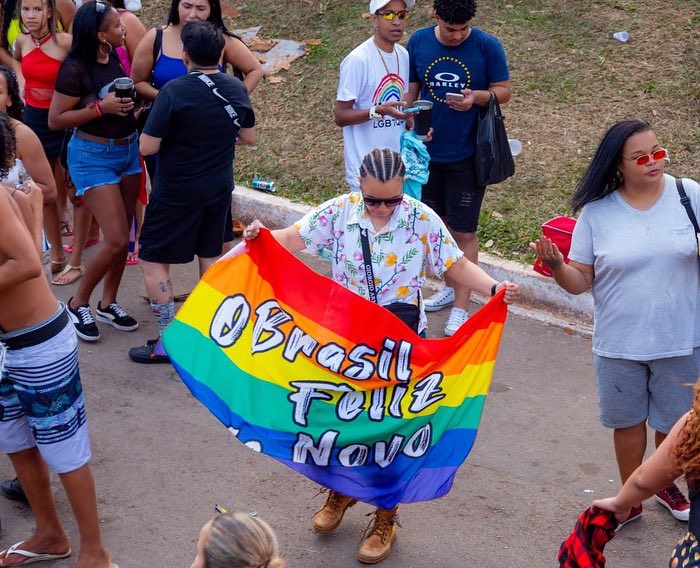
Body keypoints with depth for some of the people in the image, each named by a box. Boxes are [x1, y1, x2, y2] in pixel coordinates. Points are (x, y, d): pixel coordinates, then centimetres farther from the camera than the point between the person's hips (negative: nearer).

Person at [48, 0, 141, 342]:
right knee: (116, 240, -10)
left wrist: (132, 101, 3)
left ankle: (108, 304, 26)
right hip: (93, 156, -7)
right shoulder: (76, 68, -18)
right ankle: (78, 304, 10)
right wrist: (101, 107, -21)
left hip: (128, 150, 7)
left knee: (123, 236, 11)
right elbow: (55, 120, -16)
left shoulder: (117, 57, 1)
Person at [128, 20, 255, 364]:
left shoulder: (174, 91, -21)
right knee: (210, 256, 19)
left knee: (153, 259, 5)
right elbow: (248, 137, 9)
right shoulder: (236, 89, -4)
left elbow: (148, 147, -20)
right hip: (219, 187, 6)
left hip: (176, 191, -6)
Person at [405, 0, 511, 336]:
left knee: (463, 232, 0)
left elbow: (503, 91, -5)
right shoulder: (418, 42, -4)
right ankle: (450, 287, 37)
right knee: (440, 224, 17)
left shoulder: (487, 46, -12)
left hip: (468, 154, -4)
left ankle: (461, 308, 9)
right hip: (428, 151, 4)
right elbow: (411, 91, 6)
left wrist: (477, 96, -24)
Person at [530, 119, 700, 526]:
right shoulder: (597, 211, -8)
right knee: (628, 421, 17)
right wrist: (556, 266, -25)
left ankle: (667, 484, 46)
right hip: (620, 343, 0)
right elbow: (581, 281, -5)